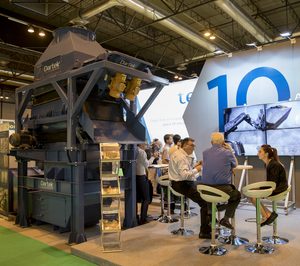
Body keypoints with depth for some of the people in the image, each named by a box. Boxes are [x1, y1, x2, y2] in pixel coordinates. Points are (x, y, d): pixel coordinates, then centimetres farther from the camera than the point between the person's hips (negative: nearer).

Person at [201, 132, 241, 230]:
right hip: (222, 188, -4)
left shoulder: (205, 152, 2)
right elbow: (235, 164, 12)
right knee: (237, 194, 28)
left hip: (205, 189, 4)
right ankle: (226, 218, 14)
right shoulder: (227, 152, -6)